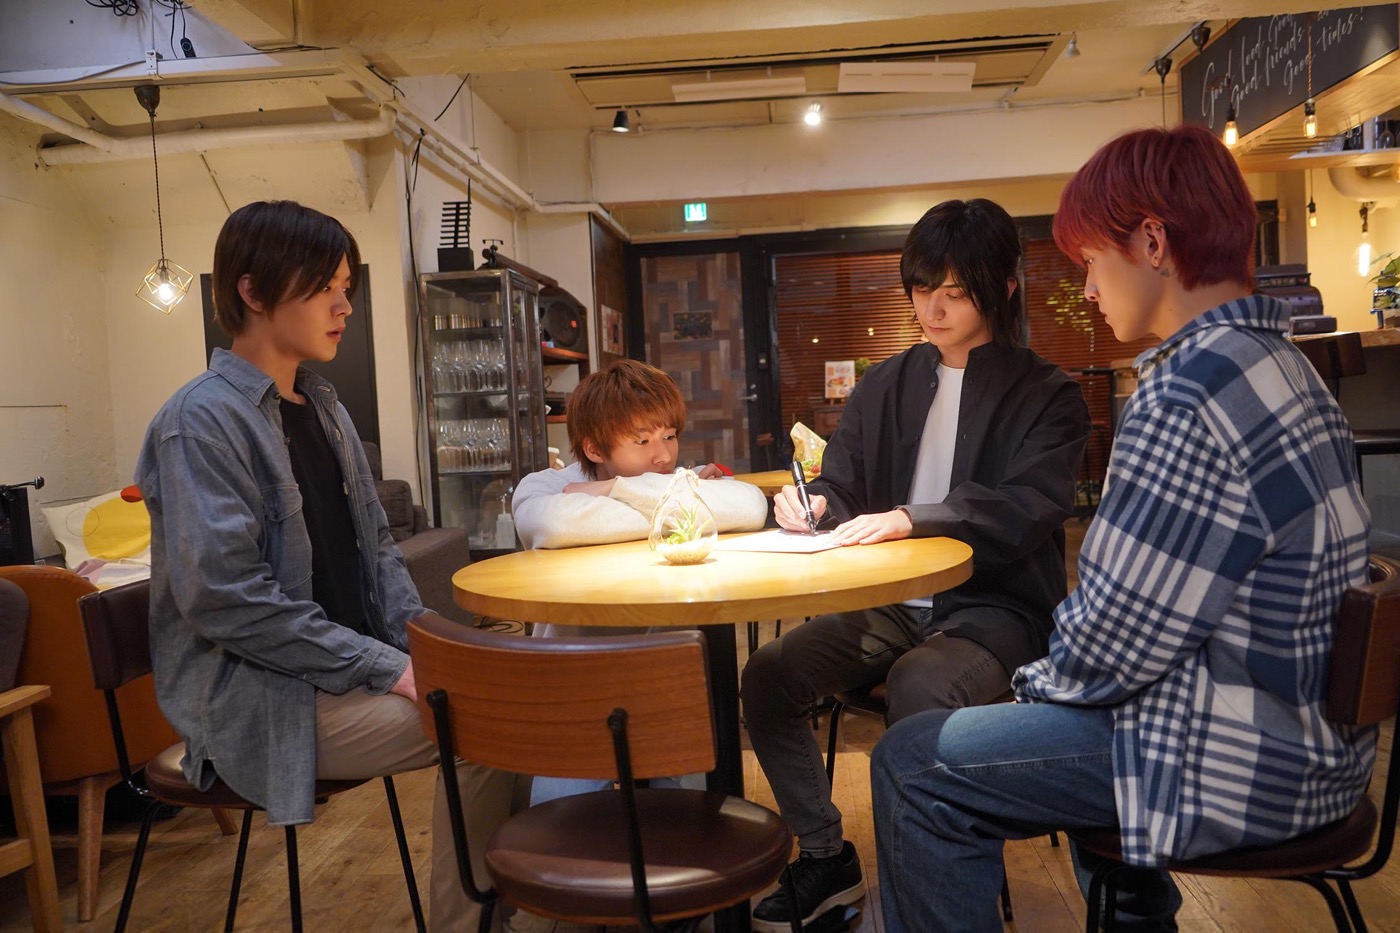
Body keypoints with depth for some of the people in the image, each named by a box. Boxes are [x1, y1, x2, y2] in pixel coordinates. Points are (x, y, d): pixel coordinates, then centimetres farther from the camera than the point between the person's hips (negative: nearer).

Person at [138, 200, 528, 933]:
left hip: (349, 668, 8)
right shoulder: (204, 418, -14)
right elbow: (226, 598, -21)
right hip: (260, 700, -8)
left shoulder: (322, 407, 12)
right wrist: (385, 666, -20)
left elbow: (376, 549, 15)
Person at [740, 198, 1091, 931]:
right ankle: (825, 859, 3)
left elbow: (1030, 509, -16)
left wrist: (912, 519, -29)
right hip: (891, 605, 5)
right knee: (768, 675, -17)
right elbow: (841, 492, 12)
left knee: (919, 689, -35)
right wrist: (813, 506, -13)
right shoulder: (884, 386, 13)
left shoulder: (1045, 395, 0)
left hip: (995, 608, -4)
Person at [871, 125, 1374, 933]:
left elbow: (1120, 636, -22)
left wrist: (1042, 683, -2)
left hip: (1245, 766, -10)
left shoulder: (1188, 398, -25)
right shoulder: (1277, 361, 8)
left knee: (913, 765, -4)